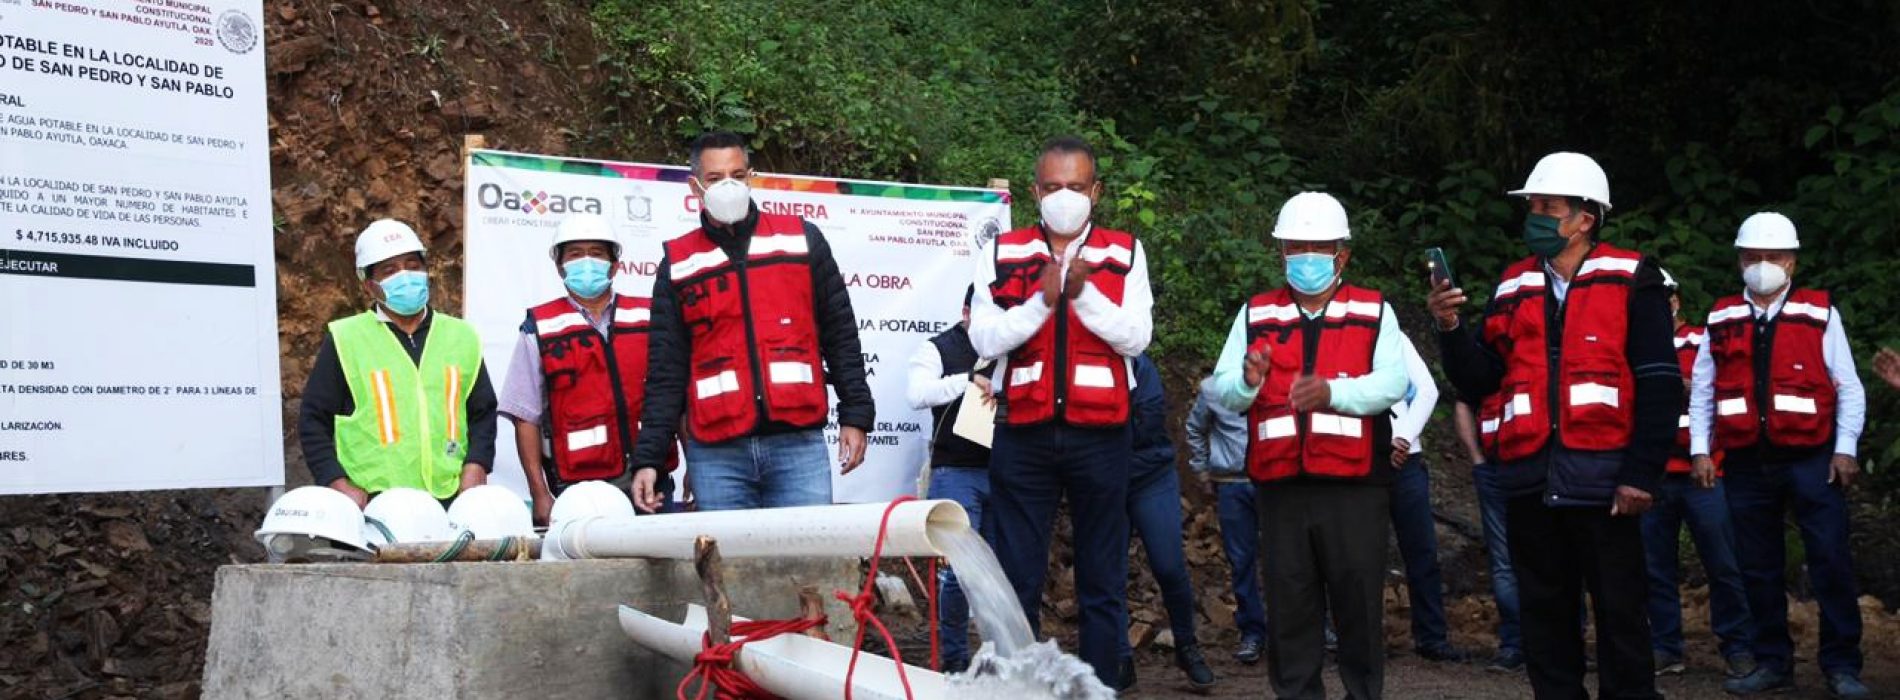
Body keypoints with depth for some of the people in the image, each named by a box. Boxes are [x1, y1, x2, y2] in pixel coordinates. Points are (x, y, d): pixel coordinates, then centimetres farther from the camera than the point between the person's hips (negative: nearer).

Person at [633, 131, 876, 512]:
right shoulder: (678, 264, 11)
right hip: (715, 455, 0)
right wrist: (648, 459, 1)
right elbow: (665, 372, 9)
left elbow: (840, 335, 11)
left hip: (799, 442, 0)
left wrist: (855, 416, 4)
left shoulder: (801, 239, 10)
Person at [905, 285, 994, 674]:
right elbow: (916, 394, -11)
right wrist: (967, 379, -18)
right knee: (956, 568, -8)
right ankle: (955, 657, 1)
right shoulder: (938, 349, 4)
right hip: (956, 473, -4)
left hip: (1003, 473, 4)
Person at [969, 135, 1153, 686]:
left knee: (1103, 581, 5)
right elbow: (984, 339, -3)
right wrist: (1042, 302, -15)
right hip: (1023, 437, 0)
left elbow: (1135, 337, -4)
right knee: (1017, 578, 3)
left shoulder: (1124, 254, 7)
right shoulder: (1003, 254, 7)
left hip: (1100, 437, 0)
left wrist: (1083, 293, -17)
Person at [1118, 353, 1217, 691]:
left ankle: (1187, 648, 18)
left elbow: (1150, 425, -15)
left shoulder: (1136, 363, -8)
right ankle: (1120, 662, 9)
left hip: (1151, 481, -2)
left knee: (1170, 569, -4)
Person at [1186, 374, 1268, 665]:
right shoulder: (1212, 388, 8)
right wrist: (1203, 468, 19)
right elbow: (1195, 430, 22)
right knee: (1241, 561, 3)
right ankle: (1252, 633, 11)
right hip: (1232, 484, 1)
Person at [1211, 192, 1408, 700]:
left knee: (1359, 600, 3)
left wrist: (1332, 392, -26)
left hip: (1355, 486, -1)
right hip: (1280, 487, 2)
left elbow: (1392, 383, -9)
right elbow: (1221, 391, 2)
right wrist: (1248, 383, -22)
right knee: (1289, 604, 6)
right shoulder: (1255, 315, 12)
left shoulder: (1374, 313, 8)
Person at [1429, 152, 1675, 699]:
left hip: (1601, 477, -5)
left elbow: (1658, 385, -7)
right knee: (1545, 612, 11)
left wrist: (1642, 475, -13)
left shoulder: (1630, 280, -1)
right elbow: (1479, 381, 11)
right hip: (1531, 479, 5)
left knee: (1620, 613, 1)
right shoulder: (1514, 287, 14)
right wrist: (1451, 329, -6)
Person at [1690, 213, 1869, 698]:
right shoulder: (1722, 320, 10)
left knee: (1831, 564, -4)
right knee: (1759, 568, 7)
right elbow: (1702, 391, 11)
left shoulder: (1820, 314, 3)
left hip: (1811, 460, -3)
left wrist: (1845, 450, -5)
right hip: (1746, 465, 3)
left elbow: (1849, 388, 2)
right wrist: (1700, 450, 4)